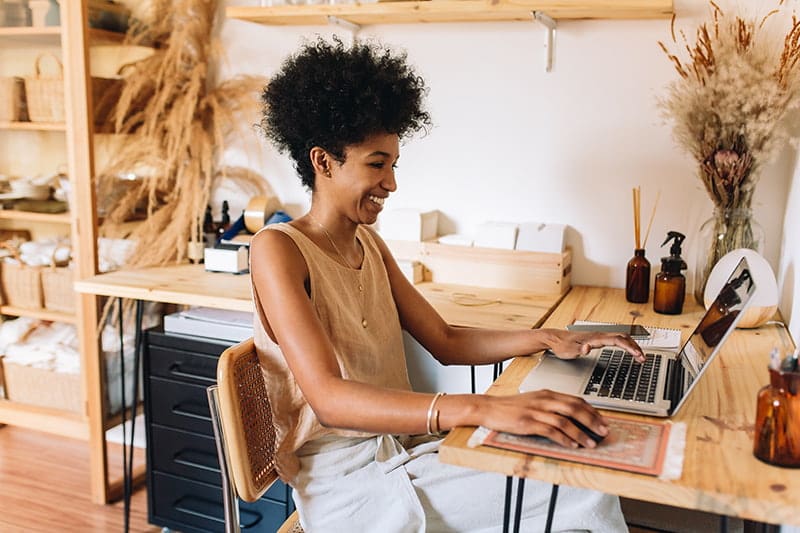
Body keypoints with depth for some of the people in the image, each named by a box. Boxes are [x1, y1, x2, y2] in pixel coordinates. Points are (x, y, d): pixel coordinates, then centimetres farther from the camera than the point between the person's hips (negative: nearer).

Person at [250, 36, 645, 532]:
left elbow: (445, 342, 11)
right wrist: (480, 408, -39)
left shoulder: (369, 242, 8)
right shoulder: (278, 249, -16)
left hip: (406, 447, 7)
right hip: (345, 482, -7)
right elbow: (329, 398, -28)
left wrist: (547, 339, -3)